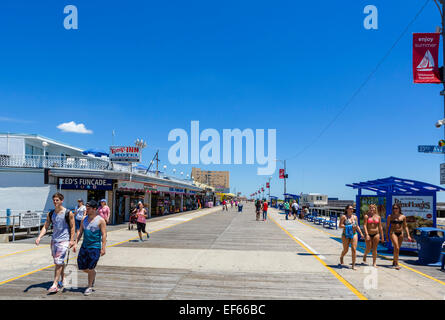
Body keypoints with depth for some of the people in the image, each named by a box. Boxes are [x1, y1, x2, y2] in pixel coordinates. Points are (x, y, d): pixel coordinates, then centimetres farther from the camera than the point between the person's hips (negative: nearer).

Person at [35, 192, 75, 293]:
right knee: (59, 262, 15)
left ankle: (55, 285, -11)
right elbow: (45, 227, 8)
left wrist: (72, 240, -9)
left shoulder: (68, 213, -7)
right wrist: (39, 237, -6)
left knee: (58, 262, -12)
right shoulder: (50, 214, 7)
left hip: (64, 240, -6)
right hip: (54, 240, 6)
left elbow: (72, 227, -4)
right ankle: (63, 280, 31)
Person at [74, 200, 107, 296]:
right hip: (84, 246, 6)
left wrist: (103, 248, -15)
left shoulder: (100, 220, -9)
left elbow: (104, 235, -10)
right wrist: (76, 243, 4)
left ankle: (90, 287, 14)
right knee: (82, 267, 8)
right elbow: (80, 232, 13)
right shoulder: (84, 219, 8)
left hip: (95, 247, -6)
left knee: (90, 268, -2)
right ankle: (93, 273, 38)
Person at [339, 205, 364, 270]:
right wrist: (349, 226, -18)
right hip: (345, 235, -3)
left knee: (354, 249, -8)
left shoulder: (355, 217, 11)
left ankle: (353, 265, -2)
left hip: (354, 235, 3)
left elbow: (357, 226, 18)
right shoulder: (344, 217, -4)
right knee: (345, 250, 6)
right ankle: (341, 257, 39)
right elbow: (340, 225, -11)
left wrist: (361, 233, 9)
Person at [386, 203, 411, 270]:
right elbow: (387, 226, 4)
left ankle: (394, 262, 25)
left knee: (397, 249, 9)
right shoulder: (390, 216, 0)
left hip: (400, 233, 3)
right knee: (396, 248, -16)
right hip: (393, 233, -3)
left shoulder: (403, 217, 7)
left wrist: (408, 235, 3)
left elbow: (405, 227, 11)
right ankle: (396, 264, -13)